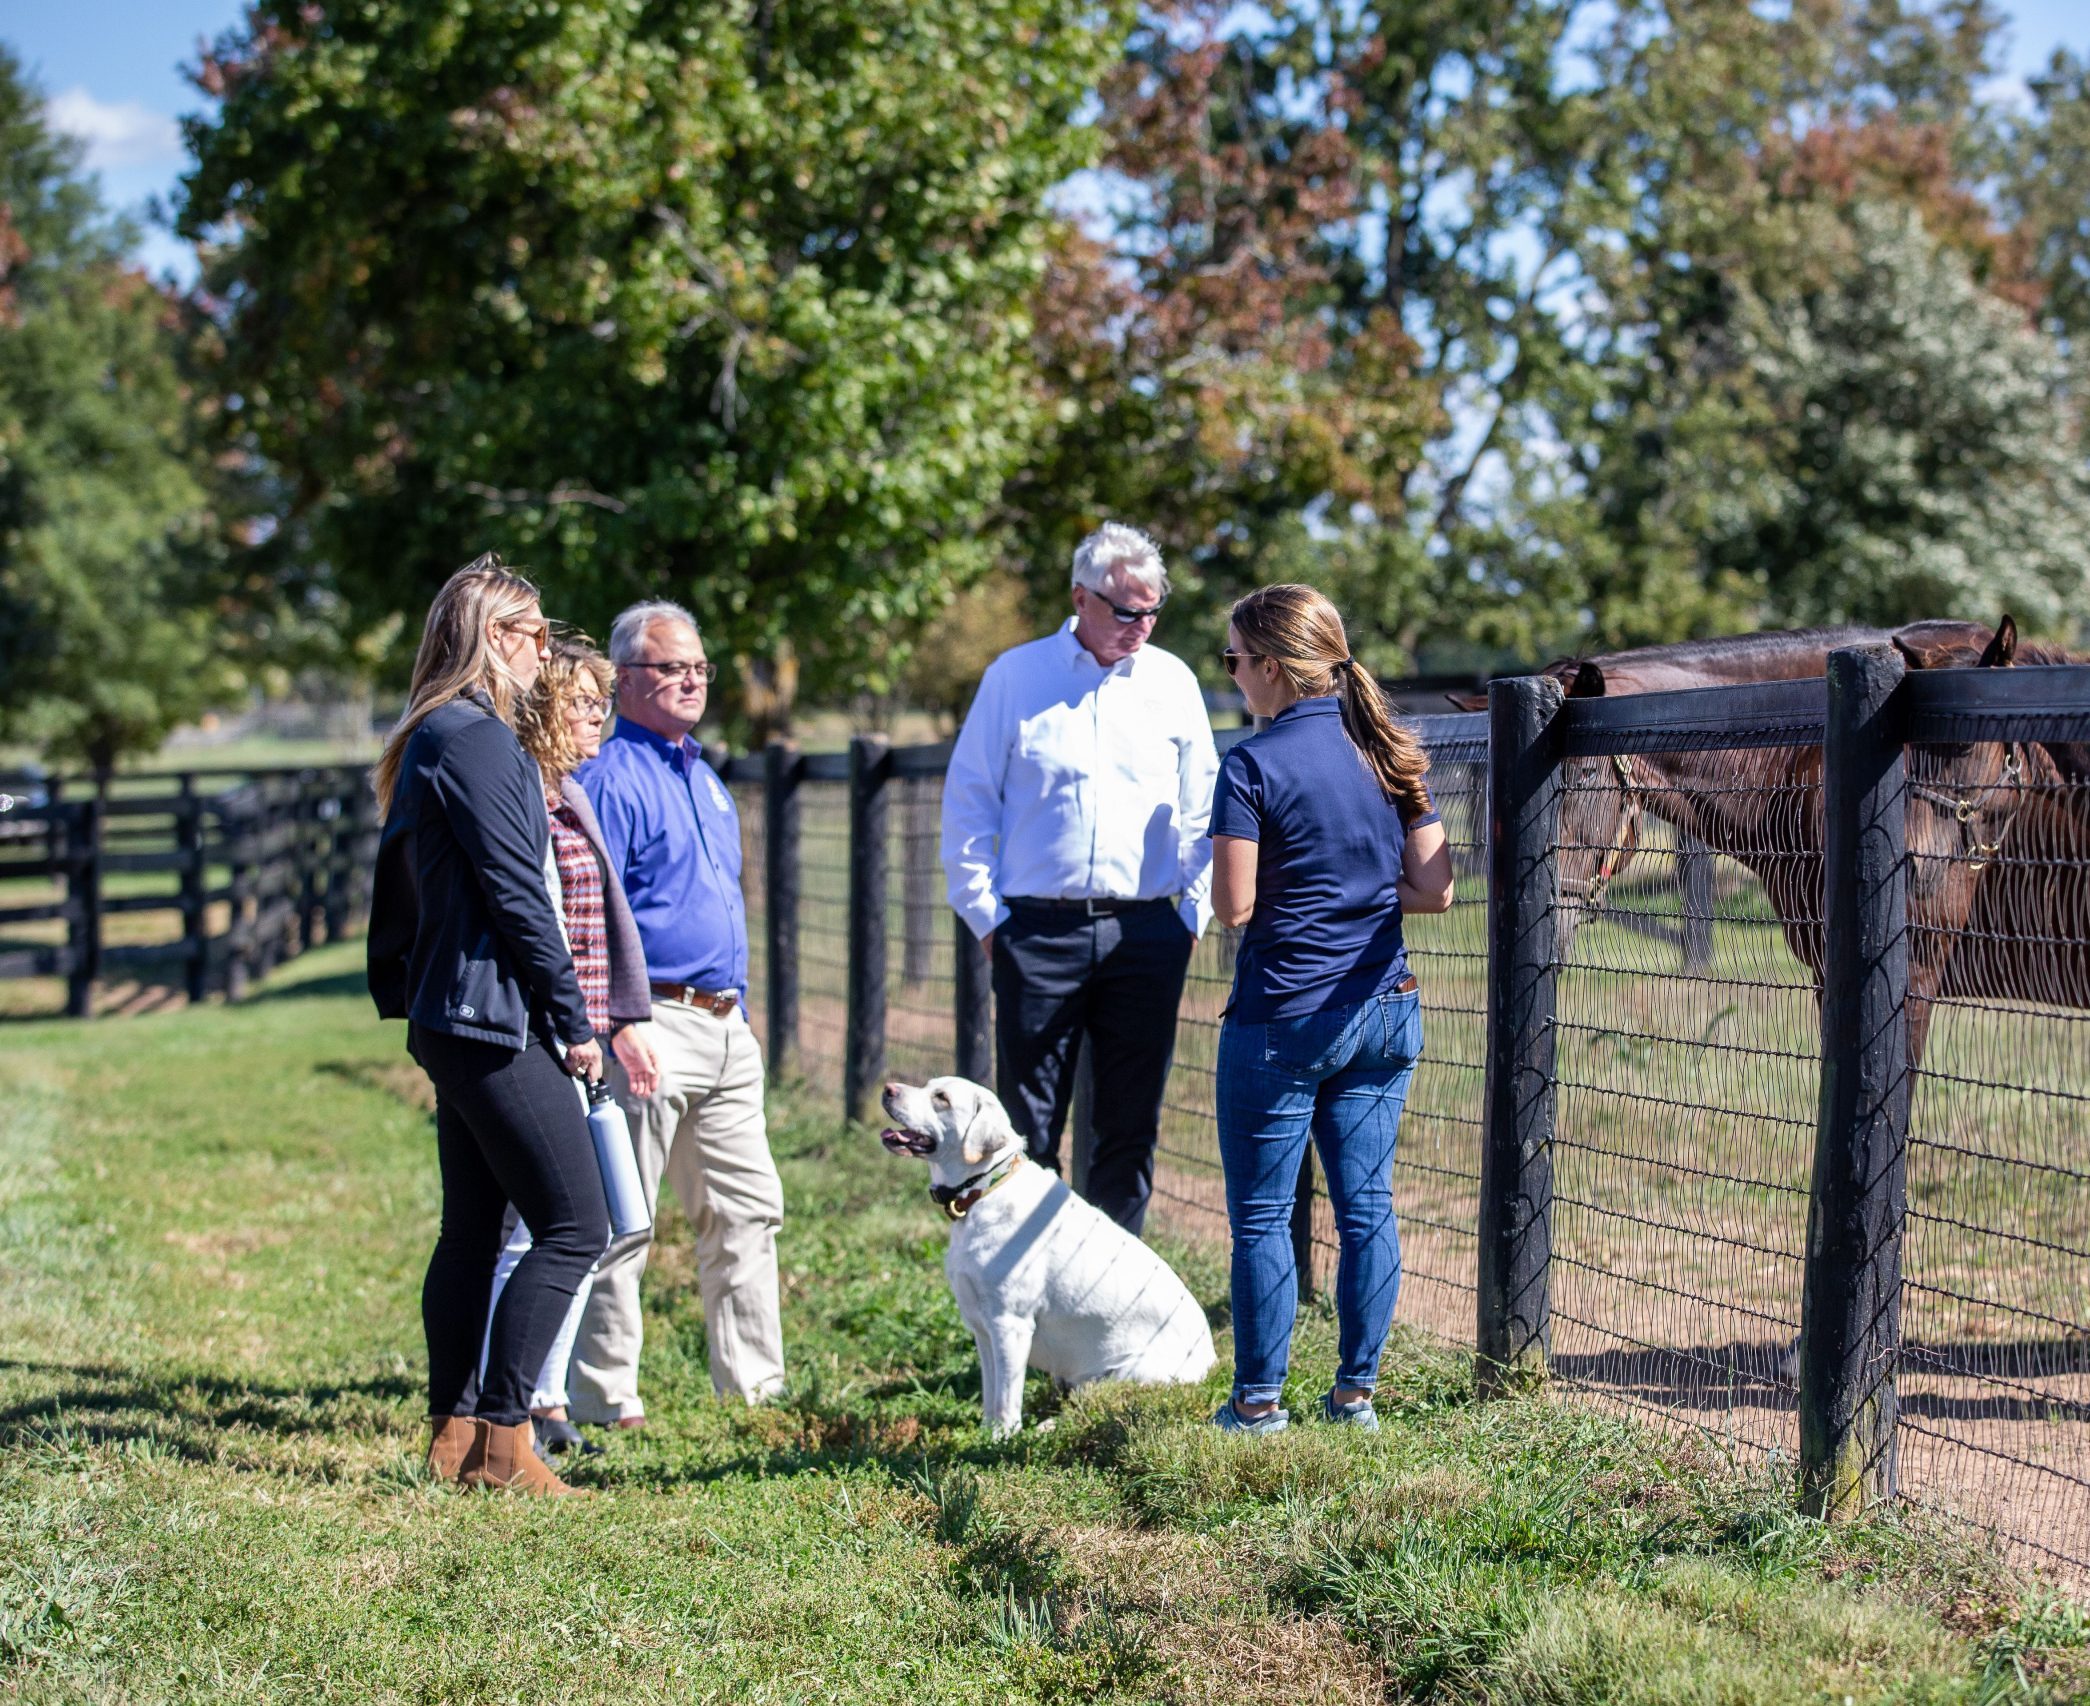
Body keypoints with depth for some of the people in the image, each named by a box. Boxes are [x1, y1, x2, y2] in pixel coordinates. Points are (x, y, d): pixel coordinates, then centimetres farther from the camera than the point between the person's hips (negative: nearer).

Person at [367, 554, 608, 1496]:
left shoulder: (430, 740, 18)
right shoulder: (476, 739, -14)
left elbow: (397, 891, 21)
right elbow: (515, 894, -16)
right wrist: (576, 1020, -12)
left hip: (450, 1019, 11)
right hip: (494, 1015, -11)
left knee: (472, 1231, 13)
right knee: (574, 1223, -9)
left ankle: (453, 1434, 16)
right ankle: (502, 1438, -9)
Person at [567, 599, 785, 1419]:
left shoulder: (703, 776, 18)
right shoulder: (610, 778, -10)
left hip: (725, 1026, 9)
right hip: (651, 1025, -9)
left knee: (747, 1211, 11)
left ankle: (754, 1389, 18)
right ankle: (604, 1402, 3)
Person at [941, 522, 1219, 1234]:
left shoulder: (1173, 681, 9)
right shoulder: (1015, 676, 3)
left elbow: (1201, 808, 15)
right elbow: (968, 801, 6)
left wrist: (1192, 914, 7)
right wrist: (985, 912, 0)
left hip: (1146, 933, 2)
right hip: (1039, 928, -2)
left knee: (1131, 1124, 5)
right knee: (1028, 1127, 0)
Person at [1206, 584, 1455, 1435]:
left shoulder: (1254, 765, -13)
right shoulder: (1390, 755, 5)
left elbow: (1233, 904, -15)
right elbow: (1433, 888, 4)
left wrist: (1288, 889, 5)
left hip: (1282, 1020, -5)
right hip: (1382, 1012, 6)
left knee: (1261, 1214, 4)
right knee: (1366, 1204, 10)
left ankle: (1259, 1399, 8)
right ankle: (1356, 1391, 15)